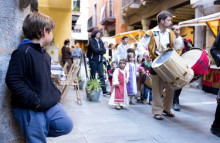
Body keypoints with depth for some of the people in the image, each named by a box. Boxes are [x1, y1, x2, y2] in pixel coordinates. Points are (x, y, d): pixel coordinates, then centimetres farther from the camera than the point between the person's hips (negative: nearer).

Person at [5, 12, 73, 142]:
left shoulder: (45, 54, 13)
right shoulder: (23, 52, -17)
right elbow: (13, 80, -22)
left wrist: (56, 93, 9)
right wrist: (34, 101, -22)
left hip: (50, 105, 8)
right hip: (29, 109, -8)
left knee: (66, 125, 9)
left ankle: (39, 132, 25)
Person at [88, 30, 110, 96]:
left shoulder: (100, 41, 13)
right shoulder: (91, 41, -2)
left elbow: (104, 50, 4)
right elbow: (94, 49, -15)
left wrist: (98, 51, -11)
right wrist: (101, 50, -3)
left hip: (100, 60, 4)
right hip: (93, 60, -4)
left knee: (101, 75, -1)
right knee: (93, 75, 2)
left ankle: (104, 91, -3)